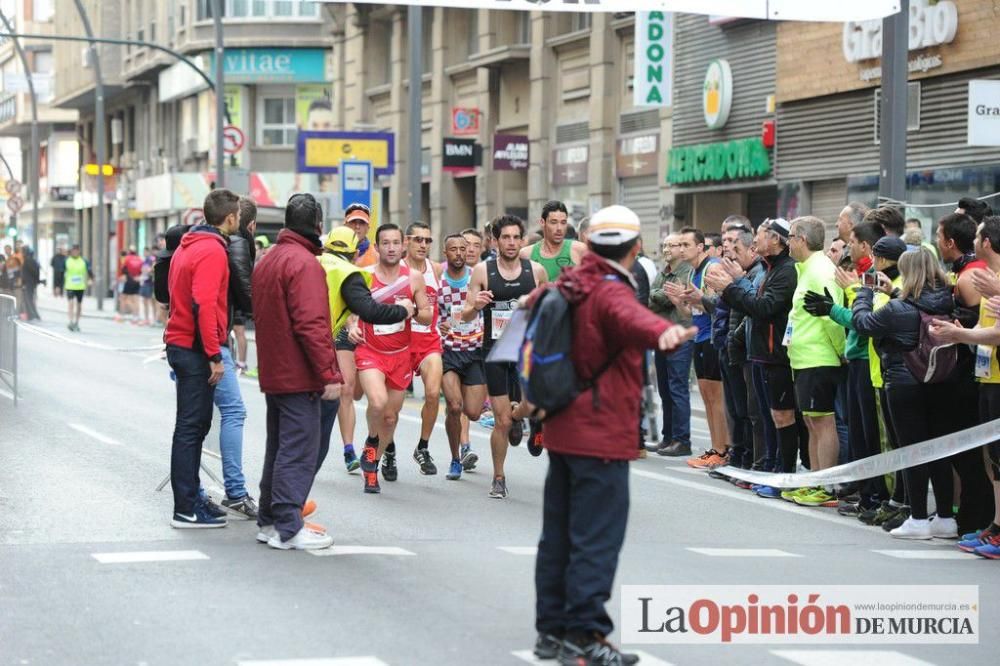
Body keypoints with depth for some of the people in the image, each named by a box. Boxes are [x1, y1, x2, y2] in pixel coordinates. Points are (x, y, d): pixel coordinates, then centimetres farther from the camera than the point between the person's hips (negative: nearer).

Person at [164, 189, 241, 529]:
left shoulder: (188, 246, 15)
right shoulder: (213, 250, -15)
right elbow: (204, 305, -23)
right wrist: (214, 355, -21)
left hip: (180, 344, 10)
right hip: (196, 348, -10)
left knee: (195, 425, 16)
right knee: (191, 427, -6)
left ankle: (191, 498, 23)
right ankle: (186, 509, -4)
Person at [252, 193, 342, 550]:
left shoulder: (267, 261, 15)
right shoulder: (304, 263, -16)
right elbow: (312, 324, -22)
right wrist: (329, 374, -20)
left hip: (273, 373, 9)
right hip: (299, 376, -9)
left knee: (279, 447, 17)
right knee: (298, 452, -6)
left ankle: (269, 520, 22)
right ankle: (288, 529, -6)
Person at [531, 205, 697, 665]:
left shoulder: (569, 289, 12)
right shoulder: (611, 293, -17)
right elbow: (631, 318, -42)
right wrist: (663, 333, -63)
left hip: (562, 431, 10)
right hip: (602, 435, -10)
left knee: (559, 534, 15)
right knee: (596, 539, -8)